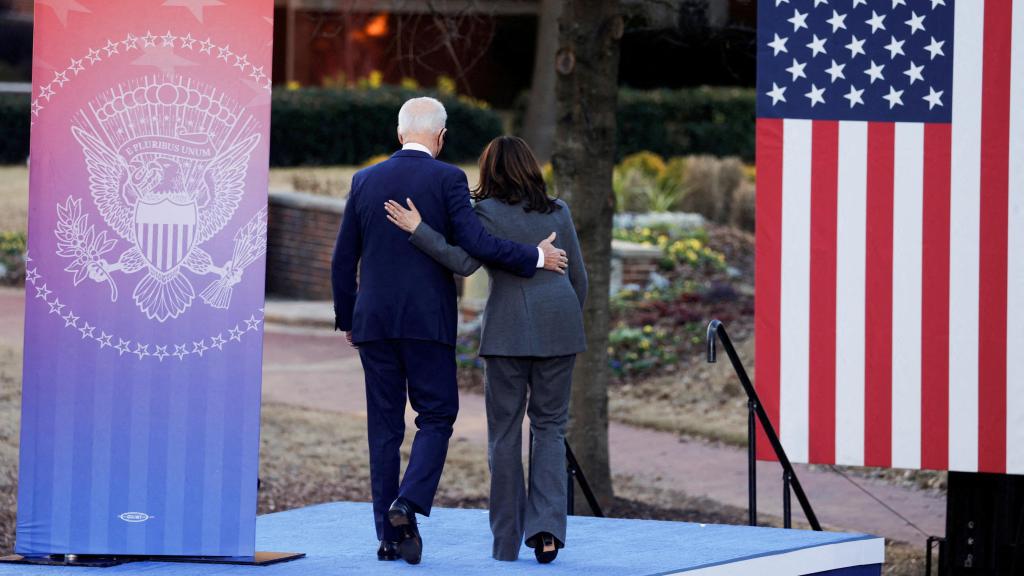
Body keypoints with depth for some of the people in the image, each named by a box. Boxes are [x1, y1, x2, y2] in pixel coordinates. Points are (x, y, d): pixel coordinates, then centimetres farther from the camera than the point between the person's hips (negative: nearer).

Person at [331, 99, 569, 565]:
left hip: (374, 320, 4)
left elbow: (343, 260, 9)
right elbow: (474, 243, -15)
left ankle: (389, 534, 7)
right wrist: (535, 258, -3)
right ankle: (409, 504, -16)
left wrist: (347, 319, 19)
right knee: (436, 417, 6)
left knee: (384, 424, 7)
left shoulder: (365, 181, 7)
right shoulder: (447, 179, -5)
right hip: (427, 319, -4)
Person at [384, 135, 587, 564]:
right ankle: (547, 527, -10)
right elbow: (578, 276, 13)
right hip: (558, 323, 3)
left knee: (504, 430, 6)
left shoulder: (489, 212, -4)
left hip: (509, 329, -3)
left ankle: (506, 541, 7)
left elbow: (464, 262, -16)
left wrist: (417, 229, -15)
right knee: (550, 425, 8)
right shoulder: (558, 212, 10)